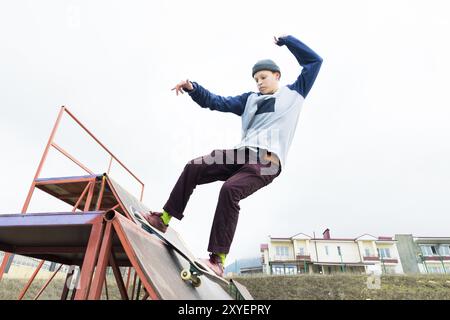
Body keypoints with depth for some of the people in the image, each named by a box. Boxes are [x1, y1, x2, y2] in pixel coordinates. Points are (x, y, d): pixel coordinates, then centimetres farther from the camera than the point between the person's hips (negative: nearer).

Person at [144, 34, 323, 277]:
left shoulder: (295, 93, 21)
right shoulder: (250, 99, 28)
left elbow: (314, 61, 22)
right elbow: (217, 102, 23)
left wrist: (286, 40, 24)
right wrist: (193, 88, 9)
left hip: (267, 161, -5)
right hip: (242, 154, 6)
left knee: (230, 189, -30)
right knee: (193, 168, -11)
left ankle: (218, 260, -24)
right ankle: (165, 218, -1)